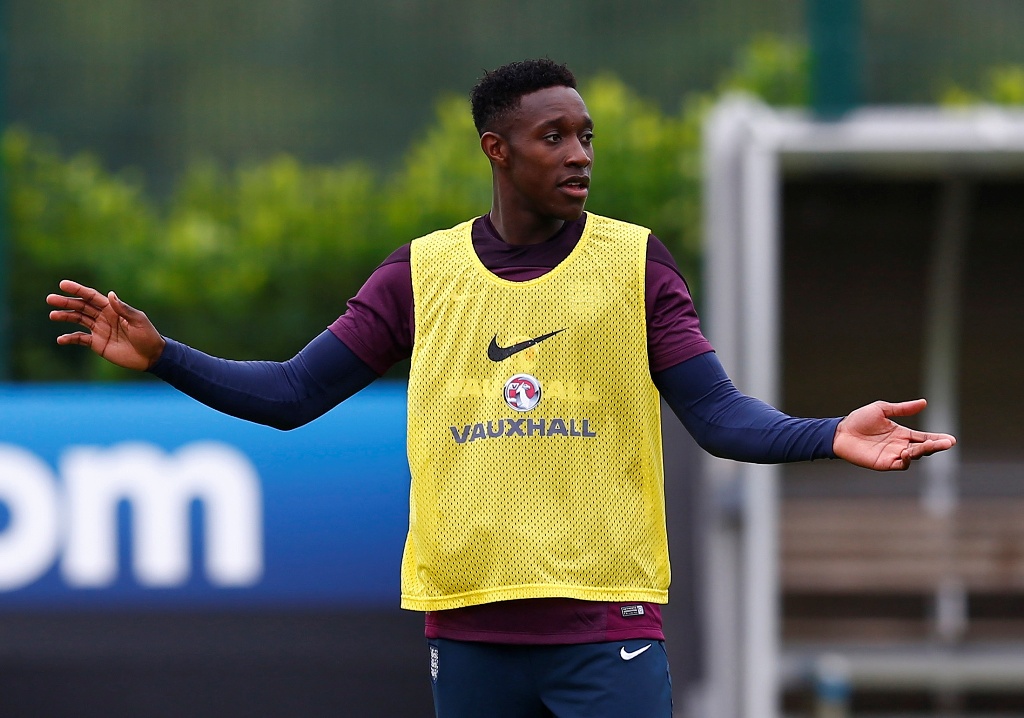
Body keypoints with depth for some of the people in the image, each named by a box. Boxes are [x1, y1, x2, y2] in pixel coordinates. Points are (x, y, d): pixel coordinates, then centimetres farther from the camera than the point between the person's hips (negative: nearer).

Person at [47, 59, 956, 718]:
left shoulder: (635, 263, 2)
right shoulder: (423, 273, 6)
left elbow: (721, 416, -4)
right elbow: (291, 395, 7)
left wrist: (830, 436, -22)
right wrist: (159, 355, -6)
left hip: (607, 628, -2)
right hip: (470, 625, 2)